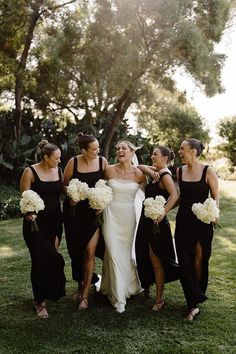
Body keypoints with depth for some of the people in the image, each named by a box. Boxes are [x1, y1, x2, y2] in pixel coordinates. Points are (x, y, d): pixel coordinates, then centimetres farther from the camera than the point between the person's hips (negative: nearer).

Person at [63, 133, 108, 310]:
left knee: (90, 251, -7)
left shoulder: (102, 161, -4)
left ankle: (85, 294, 4)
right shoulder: (73, 162, -7)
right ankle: (81, 285, 32)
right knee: (76, 250, 10)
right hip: (75, 211, 1)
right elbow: (65, 184, 4)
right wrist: (70, 197, -13)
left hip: (94, 211, 0)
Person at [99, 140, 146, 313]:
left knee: (125, 253, 11)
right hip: (112, 214, -1)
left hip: (129, 216, 1)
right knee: (114, 253, -4)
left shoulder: (138, 174, -3)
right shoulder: (109, 170, -3)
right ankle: (119, 297, 7)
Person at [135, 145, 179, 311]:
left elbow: (175, 195, -30)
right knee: (144, 257, 18)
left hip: (156, 222, -9)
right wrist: (150, 171, -6)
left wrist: (163, 213, -31)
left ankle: (160, 299, 12)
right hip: (146, 220, 9)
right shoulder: (157, 172, 9)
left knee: (156, 260, 0)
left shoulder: (165, 175, -16)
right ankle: (146, 288, 34)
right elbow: (139, 167, 12)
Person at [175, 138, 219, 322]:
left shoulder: (208, 171, -8)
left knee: (199, 259, 4)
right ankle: (194, 303, 6)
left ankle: (194, 301, 23)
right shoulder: (179, 171, 4)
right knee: (184, 260, -2)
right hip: (184, 220, 3)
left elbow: (216, 197, -4)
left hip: (202, 221, -3)